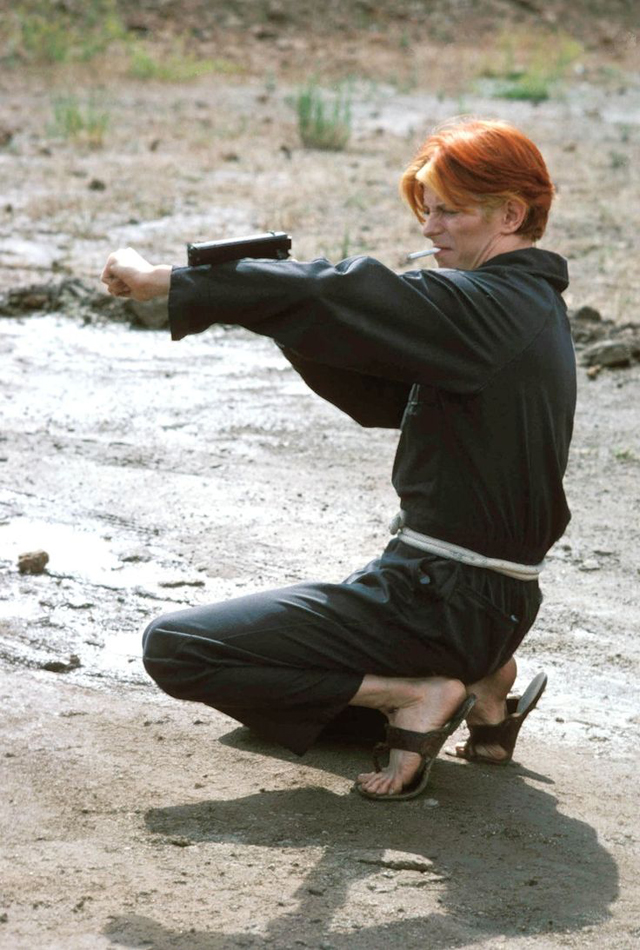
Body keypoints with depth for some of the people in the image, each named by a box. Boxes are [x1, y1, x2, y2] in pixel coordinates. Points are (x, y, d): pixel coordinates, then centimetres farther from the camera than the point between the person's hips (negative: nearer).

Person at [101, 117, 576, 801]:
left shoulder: (487, 307, -17)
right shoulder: (532, 308, 12)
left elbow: (341, 298, -23)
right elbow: (384, 395, 15)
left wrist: (165, 281, -18)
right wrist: (287, 320, 0)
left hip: (439, 601, -10)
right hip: (497, 607, 10)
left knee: (174, 648, -9)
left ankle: (413, 694, -10)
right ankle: (472, 682, 11)